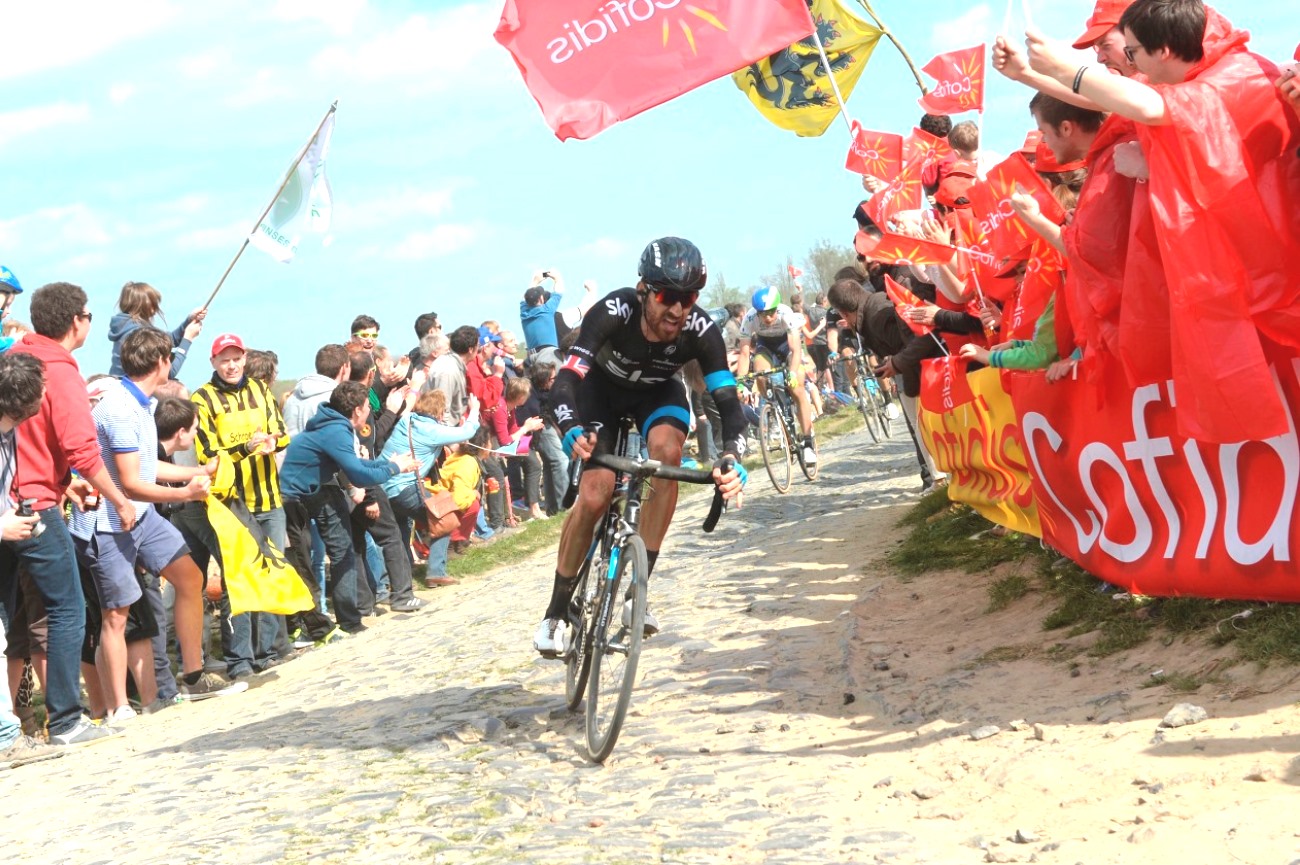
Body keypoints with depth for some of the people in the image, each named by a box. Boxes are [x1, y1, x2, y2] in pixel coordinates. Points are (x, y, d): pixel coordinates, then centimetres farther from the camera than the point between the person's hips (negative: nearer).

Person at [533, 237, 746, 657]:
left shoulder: (700, 330, -32)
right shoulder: (613, 313, -37)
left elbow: (727, 399, -36)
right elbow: (566, 380, -44)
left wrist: (732, 457, -55)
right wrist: (572, 429, -64)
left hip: (657, 392, 2)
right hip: (601, 387, -1)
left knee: (667, 450, -31)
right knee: (594, 496, -17)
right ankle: (557, 610, 1)